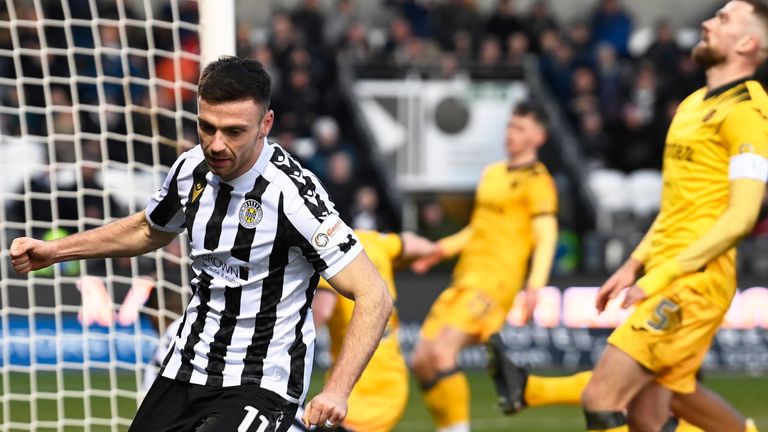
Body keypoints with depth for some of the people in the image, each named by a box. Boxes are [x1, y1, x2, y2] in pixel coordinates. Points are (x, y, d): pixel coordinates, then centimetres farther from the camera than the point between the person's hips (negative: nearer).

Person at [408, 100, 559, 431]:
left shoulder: (537, 181, -5)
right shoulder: (492, 173, 20)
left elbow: (546, 237, -15)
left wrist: (535, 286, -28)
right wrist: (439, 251, 20)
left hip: (494, 282, -9)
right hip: (464, 280, 9)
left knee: (441, 352, -24)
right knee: (422, 360, 2)